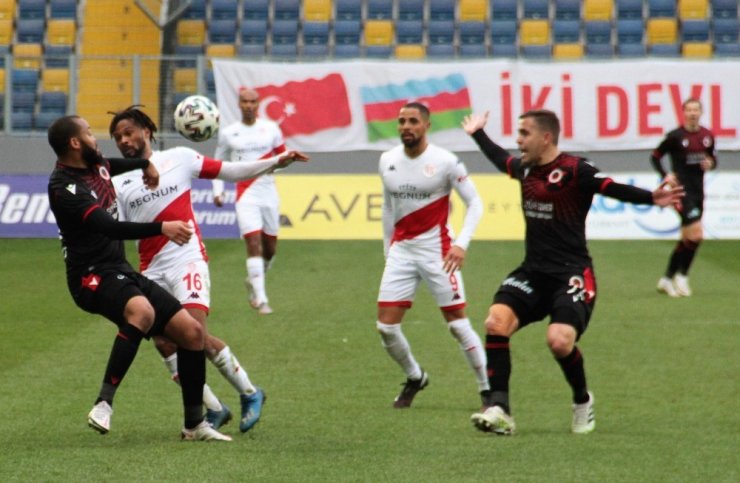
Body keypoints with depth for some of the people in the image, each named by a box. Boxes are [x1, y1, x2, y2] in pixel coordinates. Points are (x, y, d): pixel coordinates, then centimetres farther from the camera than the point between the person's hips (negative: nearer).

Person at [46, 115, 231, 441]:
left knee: (191, 331, 4)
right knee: (142, 311, -40)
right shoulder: (64, 188, -19)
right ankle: (104, 403, -37)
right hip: (93, 277, -9)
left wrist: (146, 164, 38)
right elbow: (110, 228, -30)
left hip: (121, 272, 9)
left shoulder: (96, 166, 10)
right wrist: (161, 228, -36)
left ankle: (195, 425, 15)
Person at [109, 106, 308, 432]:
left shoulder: (179, 159, 5)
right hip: (152, 271, 4)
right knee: (164, 342, -6)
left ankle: (249, 393, 3)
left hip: (187, 261, -4)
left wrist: (276, 162, 1)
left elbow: (231, 172, 8)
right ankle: (213, 409, 9)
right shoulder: (118, 184, 11)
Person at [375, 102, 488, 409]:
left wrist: (462, 244, -18)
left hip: (436, 250, -5)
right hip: (401, 250, 5)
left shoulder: (445, 162, -10)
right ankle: (414, 378, 23)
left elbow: (474, 203, -6)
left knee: (457, 323, -6)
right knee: (386, 326, -1)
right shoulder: (388, 161, 6)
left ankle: (488, 388, 5)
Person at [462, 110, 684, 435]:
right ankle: (497, 409, -17)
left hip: (571, 275, -6)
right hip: (533, 272, 6)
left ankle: (583, 401, 7)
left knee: (560, 341, -24)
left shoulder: (574, 171, -11)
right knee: (496, 321, -18)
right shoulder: (524, 169, 12)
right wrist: (477, 134, 48)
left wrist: (651, 198, -38)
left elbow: (612, 188, -22)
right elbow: (500, 159, 34)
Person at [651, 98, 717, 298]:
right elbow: (655, 156, -1)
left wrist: (710, 164, -4)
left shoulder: (707, 136, 6)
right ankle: (682, 276, 0)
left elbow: (713, 158, 19)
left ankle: (667, 279, 21)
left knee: (687, 239, 10)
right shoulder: (675, 136, -9)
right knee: (696, 234, -17)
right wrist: (665, 175, -15)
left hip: (698, 191, 6)